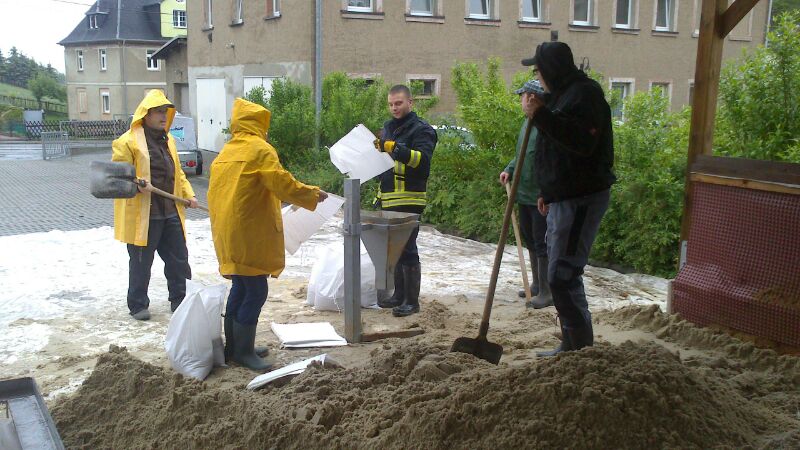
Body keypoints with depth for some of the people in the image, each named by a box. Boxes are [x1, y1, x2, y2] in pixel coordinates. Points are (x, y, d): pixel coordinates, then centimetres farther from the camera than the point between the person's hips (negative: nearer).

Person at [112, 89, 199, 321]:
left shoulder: (168, 141, 16)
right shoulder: (128, 141, -9)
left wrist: (188, 194, 9)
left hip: (171, 212, 7)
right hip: (143, 214, -7)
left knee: (178, 258, 12)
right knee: (141, 262, 4)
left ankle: (179, 300, 26)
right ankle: (137, 305, 18)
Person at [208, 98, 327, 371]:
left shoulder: (227, 151, 16)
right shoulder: (259, 149, -10)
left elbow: (215, 193, 19)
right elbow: (283, 184, -16)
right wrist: (314, 194, -3)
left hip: (227, 232, 9)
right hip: (248, 233, -9)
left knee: (240, 288, 16)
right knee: (256, 291, -3)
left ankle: (234, 346, 24)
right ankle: (243, 351, 1)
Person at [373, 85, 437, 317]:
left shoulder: (421, 129, -6)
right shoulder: (388, 127, 18)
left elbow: (423, 160, -21)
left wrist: (396, 148, -29)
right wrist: (377, 149, 6)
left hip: (409, 200, -8)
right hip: (387, 199, 8)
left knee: (407, 249, -6)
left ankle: (412, 300, 3)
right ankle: (399, 295, 26)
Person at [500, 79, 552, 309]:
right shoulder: (528, 122, 10)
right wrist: (509, 169, 5)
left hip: (542, 197, -10)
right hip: (525, 194, 10)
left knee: (542, 244, -2)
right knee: (530, 241, 18)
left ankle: (546, 292, 8)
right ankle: (537, 284, 32)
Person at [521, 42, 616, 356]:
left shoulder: (585, 93, -12)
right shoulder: (564, 94, 19)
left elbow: (582, 142, -28)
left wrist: (542, 115, -28)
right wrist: (547, 192, 25)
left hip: (582, 200, -11)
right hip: (563, 198, 11)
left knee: (562, 276, -13)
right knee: (563, 275, 15)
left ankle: (582, 349, -4)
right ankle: (572, 345, 24)